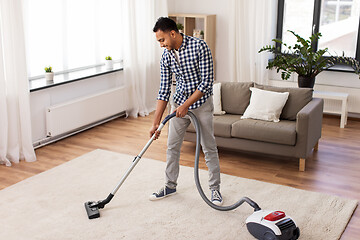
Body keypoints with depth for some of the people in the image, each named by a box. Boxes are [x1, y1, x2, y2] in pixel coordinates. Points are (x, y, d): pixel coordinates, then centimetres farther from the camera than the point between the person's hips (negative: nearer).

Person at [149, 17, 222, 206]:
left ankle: (215, 188, 17)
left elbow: (207, 81, -21)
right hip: (179, 102, 5)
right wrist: (156, 122, -8)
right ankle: (170, 185, 26)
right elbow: (164, 91, -3)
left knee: (209, 147, 2)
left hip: (201, 102, -4)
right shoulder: (166, 57, -5)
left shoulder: (199, 46, -21)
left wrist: (186, 105, -22)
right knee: (172, 146, 9)